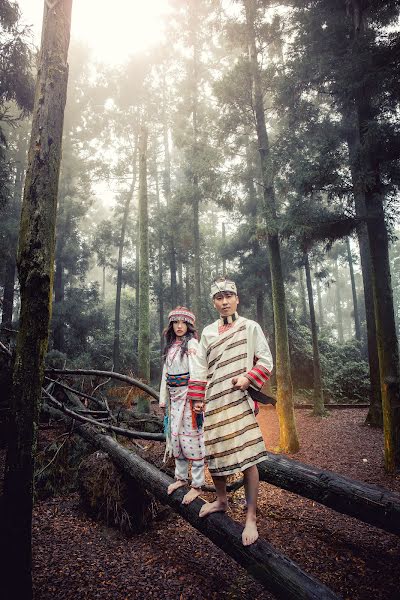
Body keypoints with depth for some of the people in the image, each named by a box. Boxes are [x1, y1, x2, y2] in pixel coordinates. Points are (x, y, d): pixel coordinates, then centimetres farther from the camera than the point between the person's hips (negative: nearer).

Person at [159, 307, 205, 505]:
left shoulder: (191, 344, -9)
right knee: (175, 436, 14)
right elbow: (166, 373, 15)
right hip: (174, 397, 8)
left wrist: (197, 399, -24)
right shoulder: (171, 346, 13)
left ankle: (197, 484, 9)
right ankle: (181, 477, 30)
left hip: (188, 396, -7)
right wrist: (163, 398, 14)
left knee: (192, 437, -3)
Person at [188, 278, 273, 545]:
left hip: (240, 400, -4)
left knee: (248, 457, -6)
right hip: (214, 402, 4)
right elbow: (200, 370, 15)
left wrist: (249, 377, -15)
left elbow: (266, 361, 1)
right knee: (214, 453, 11)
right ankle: (221, 500, 36)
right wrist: (197, 399, 9)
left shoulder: (251, 327, 3)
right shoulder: (208, 332, 14)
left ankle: (251, 518, 9)